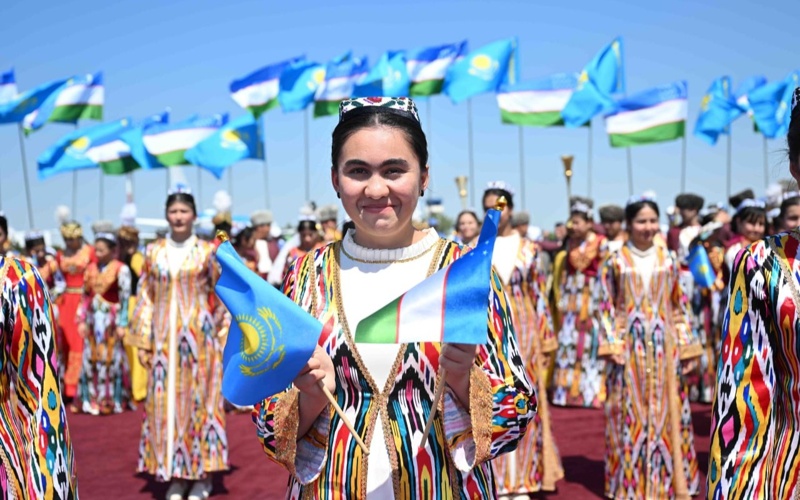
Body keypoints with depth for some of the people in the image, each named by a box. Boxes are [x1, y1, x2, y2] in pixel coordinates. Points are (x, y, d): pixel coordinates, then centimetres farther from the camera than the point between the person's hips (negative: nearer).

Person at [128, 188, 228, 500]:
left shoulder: (207, 252, 1)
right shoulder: (153, 252, 7)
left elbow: (222, 298, 3)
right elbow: (145, 298, 8)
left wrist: (224, 338, -2)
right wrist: (142, 341, 4)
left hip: (199, 335, -2)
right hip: (163, 337, 2)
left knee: (199, 398, 1)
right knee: (165, 401, 2)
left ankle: (202, 473, 11)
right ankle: (175, 475, 12)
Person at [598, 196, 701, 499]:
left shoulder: (668, 260, 7)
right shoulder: (615, 262, 0)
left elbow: (680, 306, 10)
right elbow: (606, 308, 1)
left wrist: (686, 346, 6)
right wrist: (612, 345, -8)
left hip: (663, 346, 2)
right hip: (629, 346, -2)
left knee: (668, 411, 4)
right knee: (631, 413, 1)